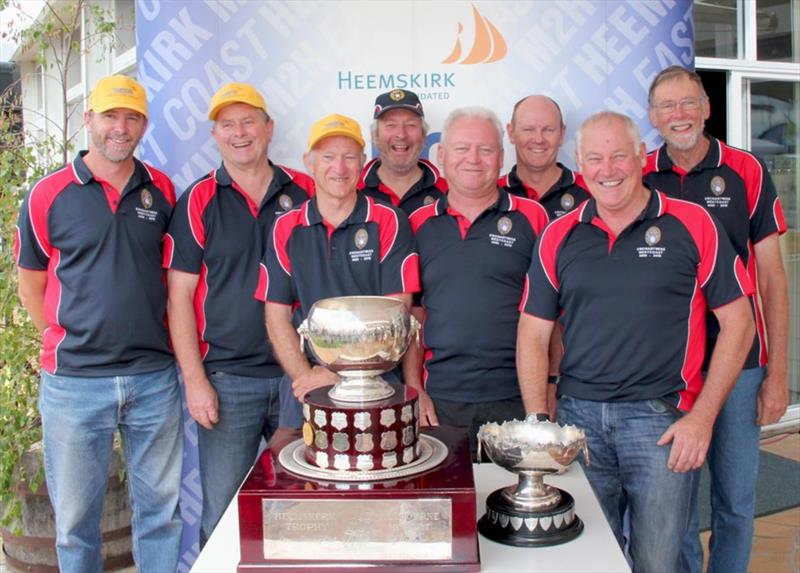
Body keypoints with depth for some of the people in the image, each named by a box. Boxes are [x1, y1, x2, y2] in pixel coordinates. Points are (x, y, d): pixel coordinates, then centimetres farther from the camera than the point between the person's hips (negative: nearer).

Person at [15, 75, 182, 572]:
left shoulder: (162, 191, 4)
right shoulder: (48, 195, -3)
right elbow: (31, 288, 5)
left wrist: (163, 342, 5)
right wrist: (69, 343, 0)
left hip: (155, 378, 2)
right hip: (74, 382, -2)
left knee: (162, 508, 13)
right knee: (76, 517, 12)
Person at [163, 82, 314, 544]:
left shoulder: (306, 192, 5)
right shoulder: (198, 201, 1)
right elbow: (180, 296, 0)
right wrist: (194, 380, -6)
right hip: (227, 380, -1)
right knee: (223, 516, 5)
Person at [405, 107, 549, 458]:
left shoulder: (533, 218, 2)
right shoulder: (419, 225, 8)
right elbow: (412, 314, 10)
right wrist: (413, 388, 3)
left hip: (515, 399, -1)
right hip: (438, 401, 2)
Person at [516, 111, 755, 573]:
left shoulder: (693, 224, -1)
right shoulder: (559, 237, 6)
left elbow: (738, 322, 0)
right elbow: (533, 334, 7)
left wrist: (702, 417, -6)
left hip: (661, 419, -2)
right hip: (578, 417, 3)